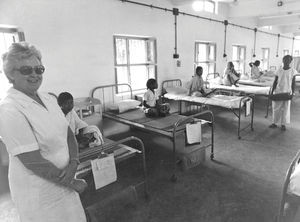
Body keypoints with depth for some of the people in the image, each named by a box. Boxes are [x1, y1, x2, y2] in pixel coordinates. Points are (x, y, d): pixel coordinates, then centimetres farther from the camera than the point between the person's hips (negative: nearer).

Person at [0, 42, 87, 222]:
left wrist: (73, 163, -14)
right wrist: (73, 183, -15)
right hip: (38, 192, -6)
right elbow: (33, 162, -23)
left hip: (63, 182, 7)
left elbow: (68, 133, 4)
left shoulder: (49, 99, 2)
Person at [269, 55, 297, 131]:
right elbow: (275, 82, 5)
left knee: (285, 108, 5)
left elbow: (293, 83, 1)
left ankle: (283, 124, 15)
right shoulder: (279, 70, 2)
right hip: (278, 91, 2)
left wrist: (292, 93, -4)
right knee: (276, 107, 5)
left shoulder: (293, 71, -2)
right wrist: (272, 92, 1)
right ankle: (274, 123, 17)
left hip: (287, 92, -2)